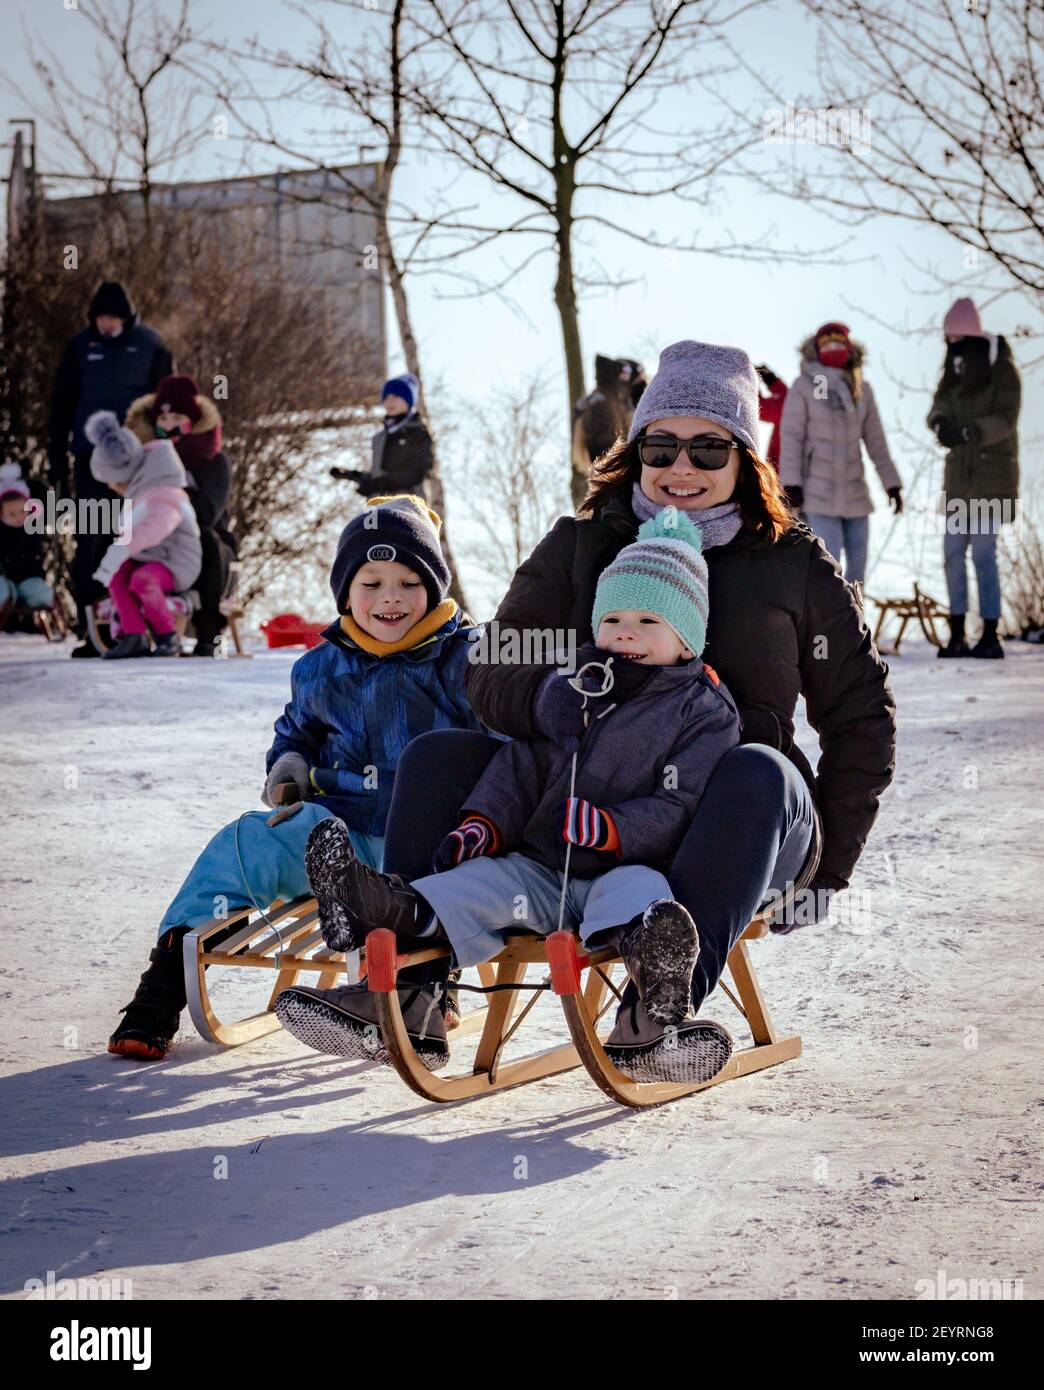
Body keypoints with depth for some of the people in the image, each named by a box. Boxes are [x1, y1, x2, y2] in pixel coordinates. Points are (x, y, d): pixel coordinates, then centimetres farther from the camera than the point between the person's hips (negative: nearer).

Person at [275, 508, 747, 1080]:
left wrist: (610, 828, -26)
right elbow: (519, 768, 16)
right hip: (542, 867, 6)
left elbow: (680, 809, -10)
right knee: (481, 882, -21)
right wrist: (482, 825, -2)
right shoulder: (566, 691, 17)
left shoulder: (705, 711, 0)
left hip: (629, 867, -6)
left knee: (634, 890, -39)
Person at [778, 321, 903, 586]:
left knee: (858, 562, 7)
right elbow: (791, 437, -11)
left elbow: (875, 441, 7)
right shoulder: (803, 387, -9)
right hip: (818, 490, -5)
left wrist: (892, 485, 6)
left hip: (853, 489, 5)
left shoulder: (861, 390, 4)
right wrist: (791, 484, -18)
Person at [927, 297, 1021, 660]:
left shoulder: (1003, 371, -9)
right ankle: (957, 635, 10)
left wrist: (969, 432, -33)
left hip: (993, 471, -6)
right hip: (959, 474, 6)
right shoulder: (954, 371, 9)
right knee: (953, 551, 4)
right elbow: (939, 406, 3)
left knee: (983, 552, -10)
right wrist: (940, 423, -21)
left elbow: (1006, 419, -18)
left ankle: (991, 636, -5)